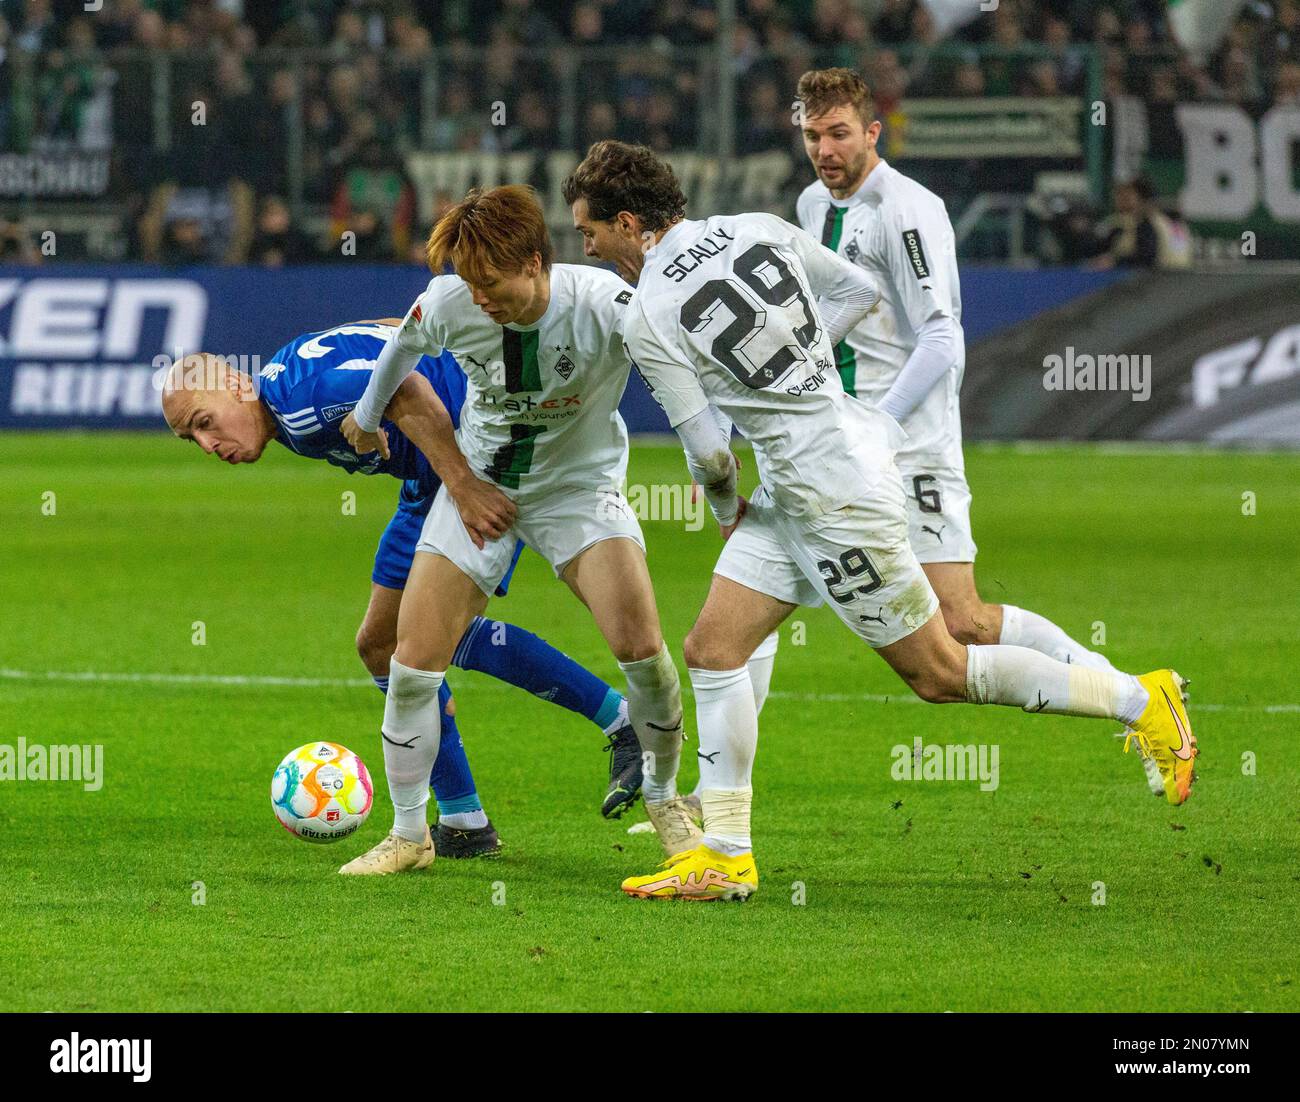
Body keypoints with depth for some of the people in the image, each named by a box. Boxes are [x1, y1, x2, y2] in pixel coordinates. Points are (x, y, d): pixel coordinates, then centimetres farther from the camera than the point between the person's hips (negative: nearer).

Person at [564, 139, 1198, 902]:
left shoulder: (648, 319, -18)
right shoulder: (758, 230, 2)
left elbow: (707, 449, -14)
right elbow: (862, 289, 12)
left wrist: (725, 508, 8)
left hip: (837, 495, -9)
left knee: (939, 674, 3)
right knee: (712, 650, 7)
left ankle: (1142, 701, 12)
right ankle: (726, 857, 9)